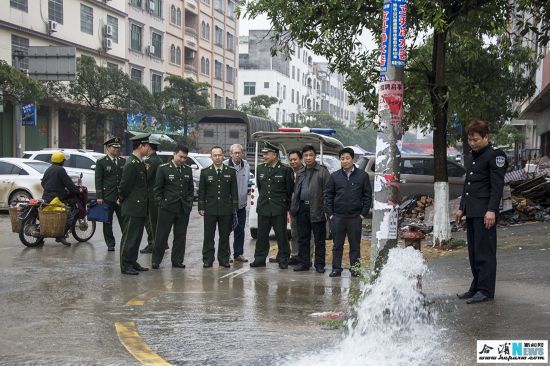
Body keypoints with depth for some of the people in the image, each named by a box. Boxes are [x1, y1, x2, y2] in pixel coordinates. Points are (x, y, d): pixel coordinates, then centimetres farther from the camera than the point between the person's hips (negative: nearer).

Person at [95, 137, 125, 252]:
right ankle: (110, 244, 11)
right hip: (107, 197, -2)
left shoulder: (123, 162, 12)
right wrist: (99, 197, -8)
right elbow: (98, 180, -2)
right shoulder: (101, 162, 1)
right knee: (107, 222, 3)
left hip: (121, 197, 2)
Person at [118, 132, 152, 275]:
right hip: (133, 208, -9)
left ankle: (133, 262, 23)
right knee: (129, 237, -2)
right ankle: (125, 265, 5)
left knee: (136, 237, 15)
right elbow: (124, 187, -19)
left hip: (140, 208, 9)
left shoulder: (140, 163, 13)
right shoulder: (131, 164, -18)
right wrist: (123, 199, -4)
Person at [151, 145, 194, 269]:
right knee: (162, 235, 0)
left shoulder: (188, 170, 10)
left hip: (184, 209, 4)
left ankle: (177, 260, 15)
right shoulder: (163, 168, -3)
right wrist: (160, 203, -5)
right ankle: (156, 260, 7)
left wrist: (189, 203, 7)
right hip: (167, 208, -4)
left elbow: (191, 189, 16)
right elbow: (157, 188, 0)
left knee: (180, 236, 7)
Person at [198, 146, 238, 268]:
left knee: (225, 236, 6)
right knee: (208, 236, 2)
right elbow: (201, 192, 5)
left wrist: (234, 207, 0)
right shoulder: (205, 172, 5)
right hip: (210, 210, 0)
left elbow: (234, 191, 6)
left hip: (226, 210, 0)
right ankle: (207, 260, 9)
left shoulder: (231, 172, 6)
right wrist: (201, 207, -1)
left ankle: (224, 259, 15)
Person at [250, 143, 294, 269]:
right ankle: (260, 259, 16)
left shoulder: (285, 170, -5)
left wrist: (286, 204, 4)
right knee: (262, 235, 8)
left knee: (281, 235, 1)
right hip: (263, 208, 4)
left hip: (279, 210, -4)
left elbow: (290, 190, 0)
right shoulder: (260, 169, 10)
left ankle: (283, 260, 10)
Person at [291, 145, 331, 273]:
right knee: (302, 238, 10)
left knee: (319, 239, 2)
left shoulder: (322, 171, -3)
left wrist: (326, 209, -15)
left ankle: (319, 264, 9)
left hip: (316, 209, -6)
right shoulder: (300, 173, 17)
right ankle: (303, 263, 18)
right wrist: (294, 207, 11)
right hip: (302, 208, 6)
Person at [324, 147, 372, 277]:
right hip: (337, 217, 1)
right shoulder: (334, 176, 7)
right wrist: (330, 214, 1)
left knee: (355, 245, 4)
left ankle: (355, 269, 11)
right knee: (337, 245, 6)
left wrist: (363, 213, -2)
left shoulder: (362, 175, 3)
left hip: (355, 217, -1)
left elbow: (368, 196, 4)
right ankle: (336, 269, 12)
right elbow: (328, 195, 9)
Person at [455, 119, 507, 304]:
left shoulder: (496, 154, -8)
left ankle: (486, 290, -4)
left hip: (484, 212, -9)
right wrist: (462, 207, 22)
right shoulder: (473, 156, 20)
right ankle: (476, 287, 18)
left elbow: (497, 185, -14)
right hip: (471, 211, 9)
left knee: (485, 251, -7)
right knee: (473, 252, 11)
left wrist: (491, 210, -20)